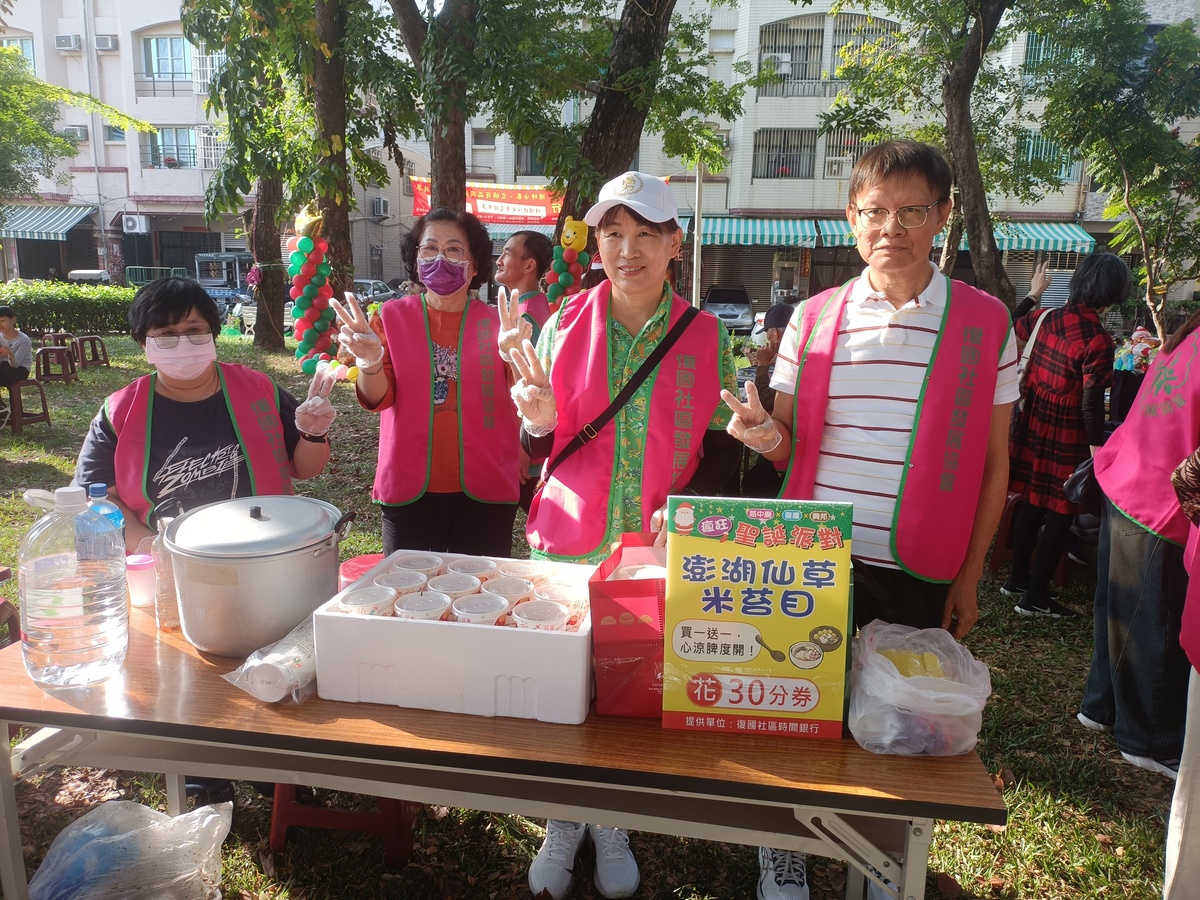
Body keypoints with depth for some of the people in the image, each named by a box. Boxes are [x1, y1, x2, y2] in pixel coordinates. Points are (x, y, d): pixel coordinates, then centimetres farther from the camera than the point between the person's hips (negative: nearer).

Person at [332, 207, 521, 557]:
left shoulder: (495, 323, 1)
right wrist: (370, 364, -25)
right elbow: (378, 399, -4)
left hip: (484, 492, 0)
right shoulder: (392, 316, 2)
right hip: (410, 491, 0)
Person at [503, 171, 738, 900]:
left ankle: (612, 824, 36)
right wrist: (540, 421, -19)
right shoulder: (562, 327, 0)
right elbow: (544, 451, 4)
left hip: (661, 549, 0)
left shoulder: (707, 335, -2)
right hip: (568, 542, 1)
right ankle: (563, 820, 35)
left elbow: (722, 448, 2)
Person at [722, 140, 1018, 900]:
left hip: (923, 577, 0)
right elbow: (788, 449, 8)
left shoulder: (986, 323, -1)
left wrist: (970, 575, 2)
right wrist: (764, 433, -16)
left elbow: (993, 462, 4)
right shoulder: (813, 318, 2)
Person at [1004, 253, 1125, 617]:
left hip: (1034, 426, 7)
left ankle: (1018, 578, 30)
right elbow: (1092, 403, -20)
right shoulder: (1098, 339, -20)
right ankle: (1035, 597, 12)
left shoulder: (1047, 318, -2)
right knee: (1060, 514, 5)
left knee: (1033, 504, 18)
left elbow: (1013, 327, 22)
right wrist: (1097, 448, -13)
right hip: (1067, 437, -7)